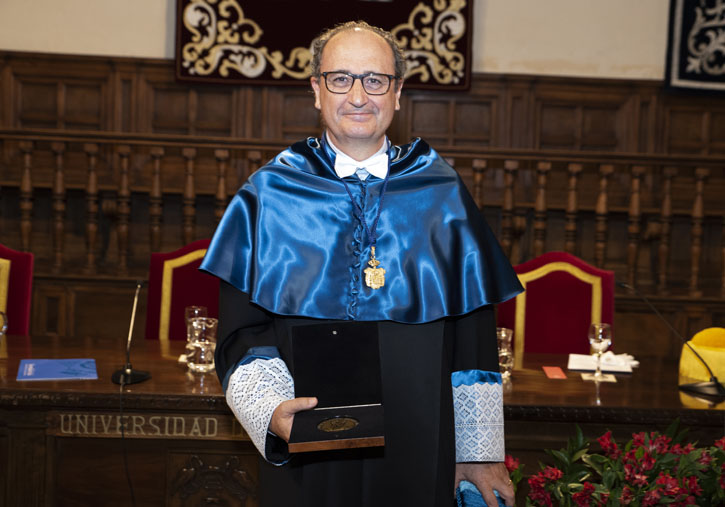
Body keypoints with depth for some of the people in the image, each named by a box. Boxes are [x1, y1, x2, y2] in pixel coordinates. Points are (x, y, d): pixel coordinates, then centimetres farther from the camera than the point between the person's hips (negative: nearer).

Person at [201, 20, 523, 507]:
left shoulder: (443, 197, 1)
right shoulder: (269, 196, -2)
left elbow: (472, 336, 2)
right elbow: (244, 332, -4)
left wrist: (480, 452, 1)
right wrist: (271, 409, -21)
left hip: (418, 452, 1)